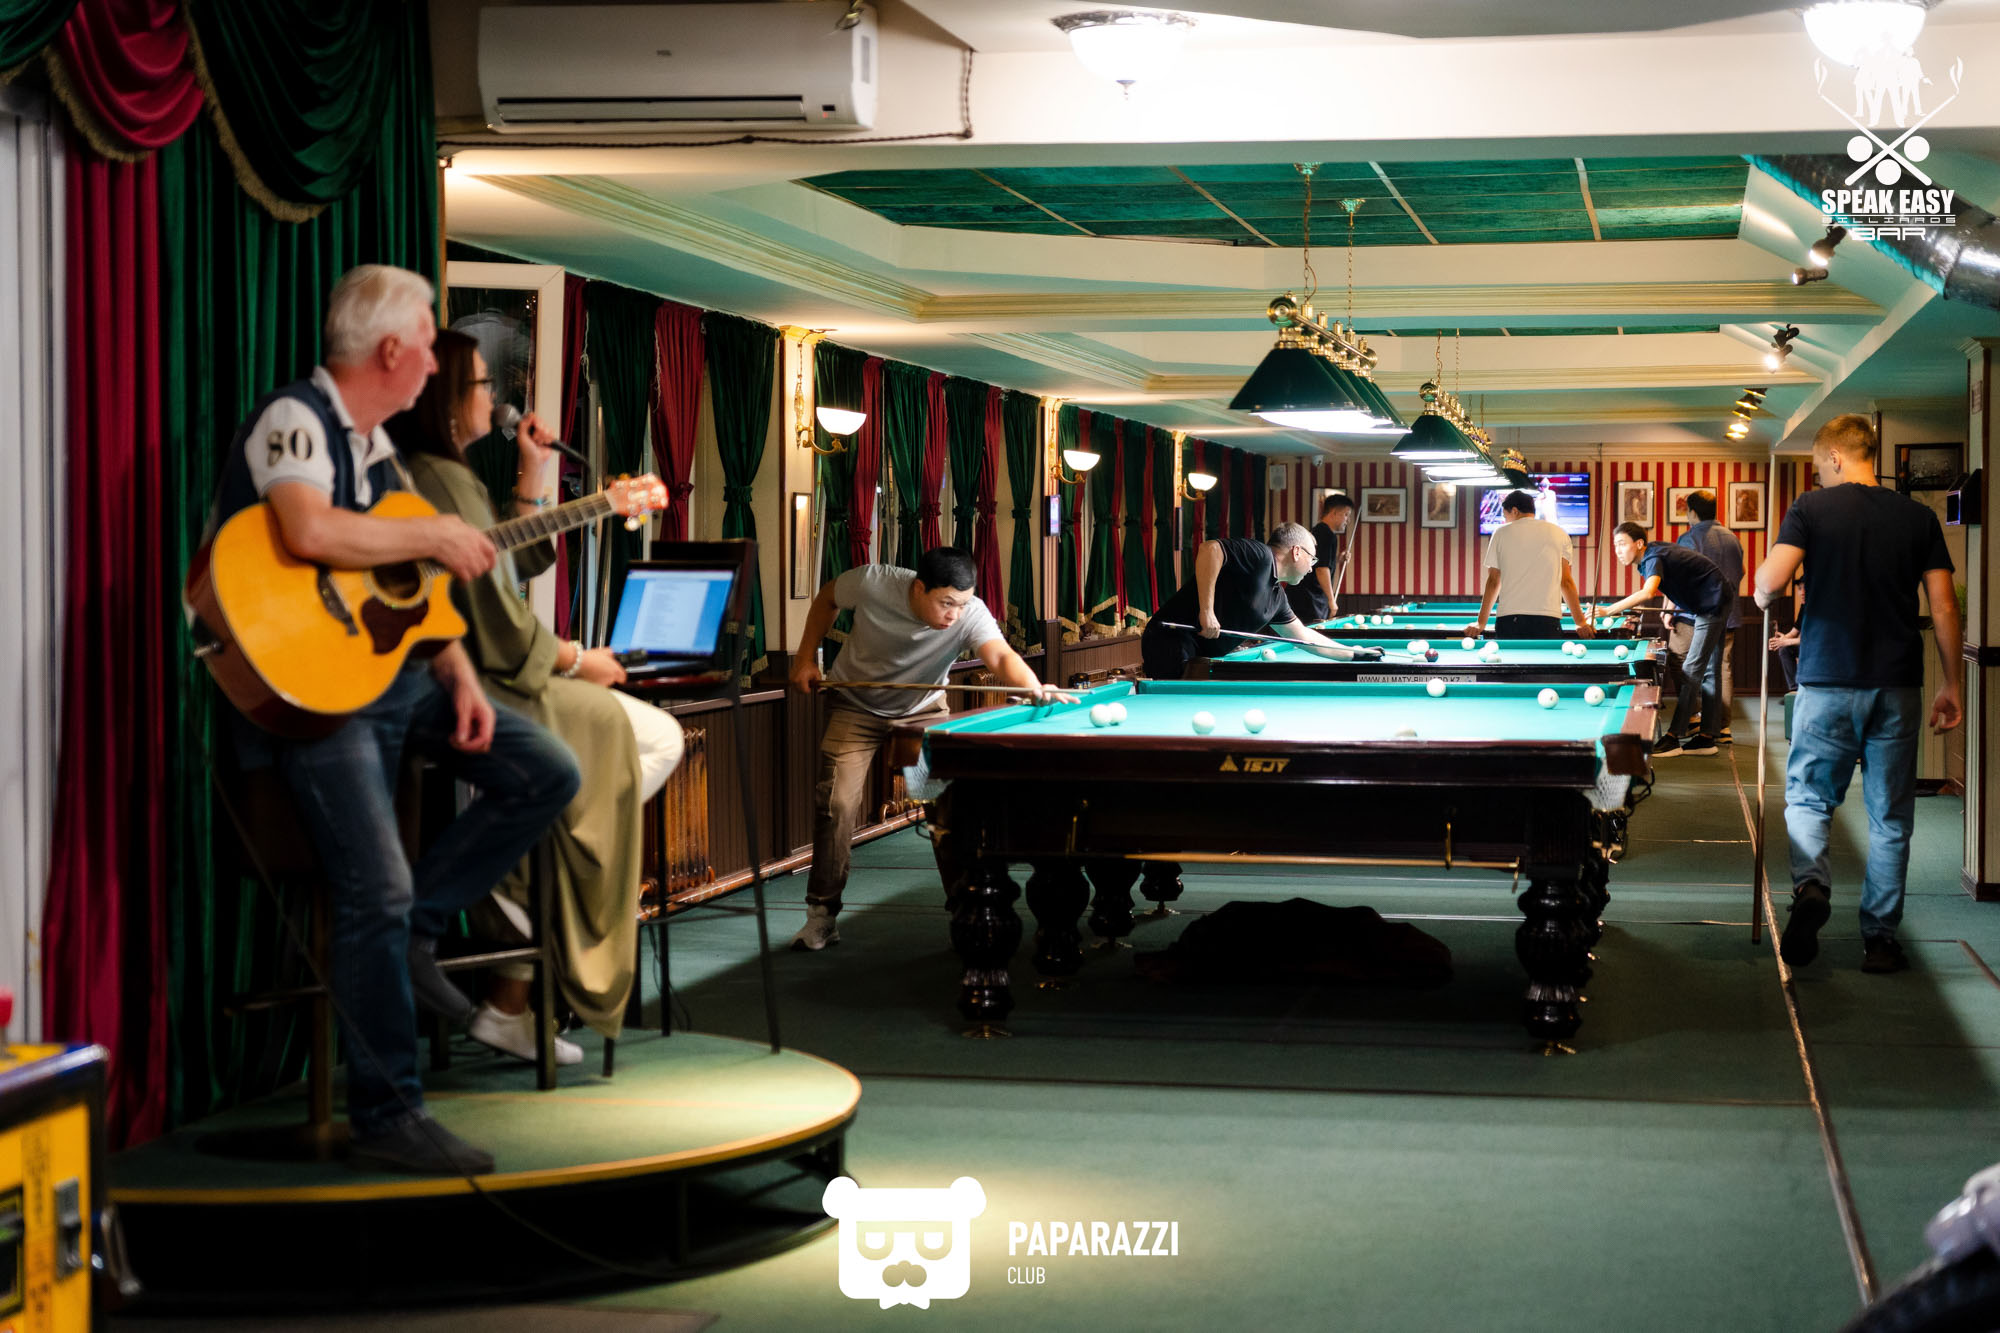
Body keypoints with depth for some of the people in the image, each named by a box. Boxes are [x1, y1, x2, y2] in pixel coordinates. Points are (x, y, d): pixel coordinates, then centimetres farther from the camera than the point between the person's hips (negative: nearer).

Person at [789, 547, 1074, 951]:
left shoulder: (971, 613, -30)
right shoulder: (871, 584, -28)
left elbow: (1001, 656, -48)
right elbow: (827, 599, -6)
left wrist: (1035, 689, -68)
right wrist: (806, 659, -10)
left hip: (924, 709, 1)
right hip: (857, 705, -1)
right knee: (837, 803, -13)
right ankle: (821, 916, -1)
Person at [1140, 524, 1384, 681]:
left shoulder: (1276, 597, 20)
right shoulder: (1259, 555, -9)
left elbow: (1305, 636, 33)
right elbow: (1210, 549, -24)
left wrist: (1355, 654, 39)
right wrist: (1206, 610, -26)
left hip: (1199, 658, 10)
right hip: (1173, 644, -10)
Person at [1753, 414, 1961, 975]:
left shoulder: (1812, 509, -3)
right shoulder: (1918, 517, 6)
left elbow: (1772, 580, -14)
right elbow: (1944, 607, 3)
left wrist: (1762, 596, 9)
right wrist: (1951, 685, 9)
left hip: (1828, 681, -2)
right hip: (1898, 686, 2)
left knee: (1808, 796, 11)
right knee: (1890, 817, 9)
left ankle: (1811, 884, -17)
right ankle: (1880, 938, 9)